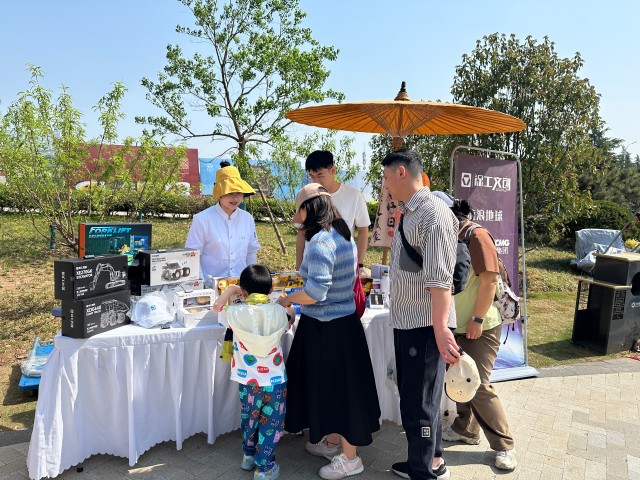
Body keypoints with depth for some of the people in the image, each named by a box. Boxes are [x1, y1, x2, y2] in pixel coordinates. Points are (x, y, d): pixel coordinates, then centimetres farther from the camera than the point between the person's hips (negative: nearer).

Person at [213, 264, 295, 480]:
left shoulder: (236, 313, -15)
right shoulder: (279, 312, -12)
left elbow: (217, 307, 8)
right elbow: (290, 316, 13)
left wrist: (230, 290, 19)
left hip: (248, 381, 2)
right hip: (275, 381, -1)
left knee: (249, 418, 25)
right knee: (271, 424, 15)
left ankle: (249, 455, 44)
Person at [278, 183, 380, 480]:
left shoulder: (320, 241, -22)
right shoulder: (342, 235, 7)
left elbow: (316, 290, -27)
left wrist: (288, 299, -10)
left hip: (326, 328, -9)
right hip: (344, 321, 9)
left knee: (334, 389, 6)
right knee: (331, 387, 22)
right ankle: (333, 442, 40)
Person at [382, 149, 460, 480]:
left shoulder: (433, 213, -18)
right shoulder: (408, 214, 12)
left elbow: (439, 277, -25)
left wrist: (440, 328, -29)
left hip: (424, 325, -10)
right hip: (406, 322, 10)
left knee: (419, 403, 3)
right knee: (413, 397, 21)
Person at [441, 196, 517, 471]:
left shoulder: (477, 236, -16)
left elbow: (489, 279, -20)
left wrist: (478, 319, -18)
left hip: (480, 328, -8)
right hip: (457, 326, 8)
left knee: (478, 386, -5)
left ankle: (504, 446, 11)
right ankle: (466, 430, 32)